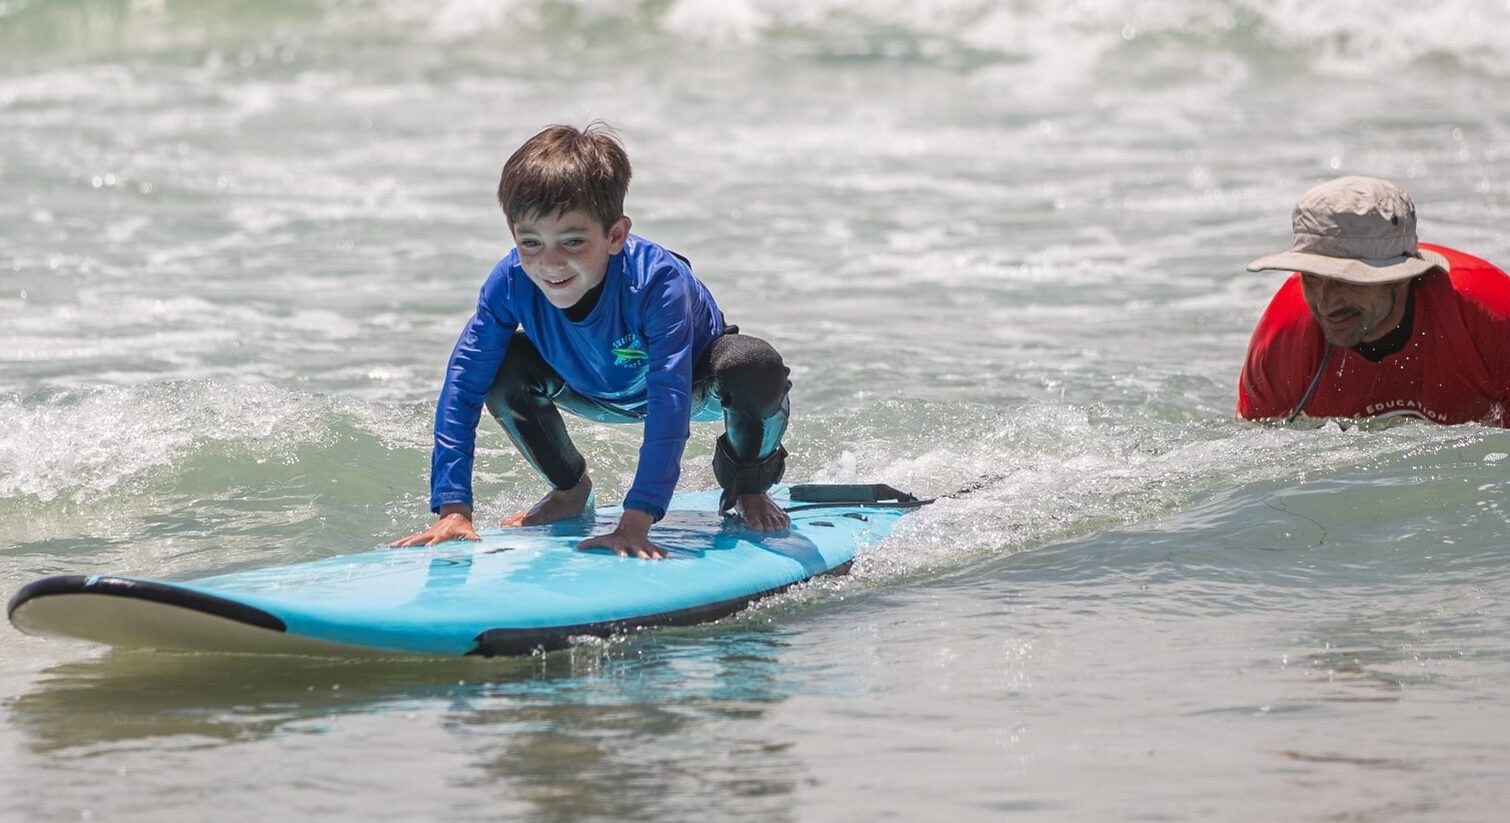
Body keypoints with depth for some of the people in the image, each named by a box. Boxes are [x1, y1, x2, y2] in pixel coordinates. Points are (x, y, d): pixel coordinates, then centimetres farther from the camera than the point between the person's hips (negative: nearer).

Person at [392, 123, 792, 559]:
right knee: (505, 370, -22)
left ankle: (748, 483, -1)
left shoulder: (659, 282, -41)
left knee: (756, 369, -36)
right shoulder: (511, 281, -30)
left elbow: (670, 410, -45)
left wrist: (634, 525, -51)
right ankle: (570, 489, 8)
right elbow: (463, 386, -27)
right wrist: (452, 510, -34)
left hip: (698, 388, -4)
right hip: (602, 396, 4)